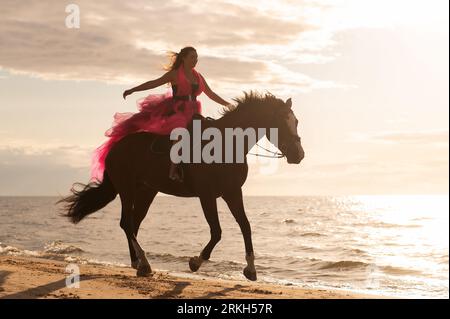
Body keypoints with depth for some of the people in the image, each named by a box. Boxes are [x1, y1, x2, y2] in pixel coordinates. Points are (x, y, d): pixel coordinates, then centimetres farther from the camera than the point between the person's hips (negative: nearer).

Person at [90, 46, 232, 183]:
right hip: (177, 112, -8)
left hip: (192, 114, 8)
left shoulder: (198, 77, 17)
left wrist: (227, 104, 24)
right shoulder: (175, 74, 1)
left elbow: (211, 94, 25)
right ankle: (173, 171, -37)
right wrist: (133, 90, -8)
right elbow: (154, 83, -2)